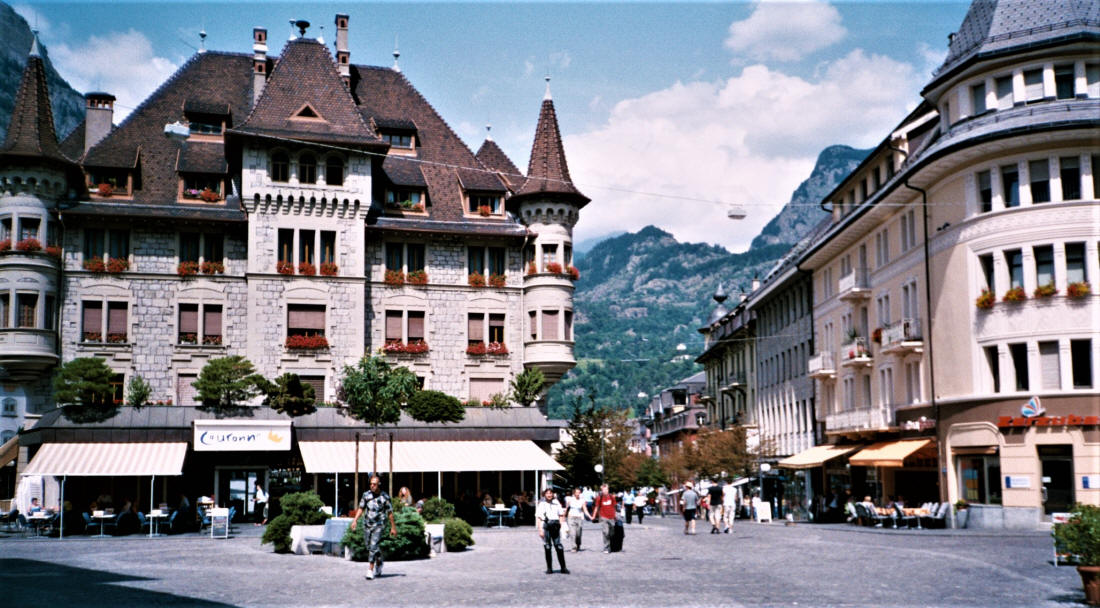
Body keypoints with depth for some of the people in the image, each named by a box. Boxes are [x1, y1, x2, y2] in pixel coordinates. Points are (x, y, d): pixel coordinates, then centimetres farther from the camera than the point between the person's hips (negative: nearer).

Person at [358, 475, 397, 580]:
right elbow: (361, 508, 9)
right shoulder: (366, 495, 1)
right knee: (369, 548, 13)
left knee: (373, 547, -14)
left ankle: (370, 571, -14)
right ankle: (379, 564, 36)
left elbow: (390, 513, -1)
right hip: (367, 525, 4)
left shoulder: (385, 497, -8)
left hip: (378, 525, -4)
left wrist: (393, 527, 3)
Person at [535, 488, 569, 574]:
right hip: (546, 526, -2)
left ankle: (563, 568, 4)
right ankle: (549, 568, 10)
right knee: (547, 547, 2)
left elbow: (561, 515, 15)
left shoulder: (556, 503, 10)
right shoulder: (542, 504, 1)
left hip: (556, 526, 2)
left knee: (559, 547, 0)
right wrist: (540, 530, -9)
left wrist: (562, 526, 6)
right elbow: (538, 518, -2)